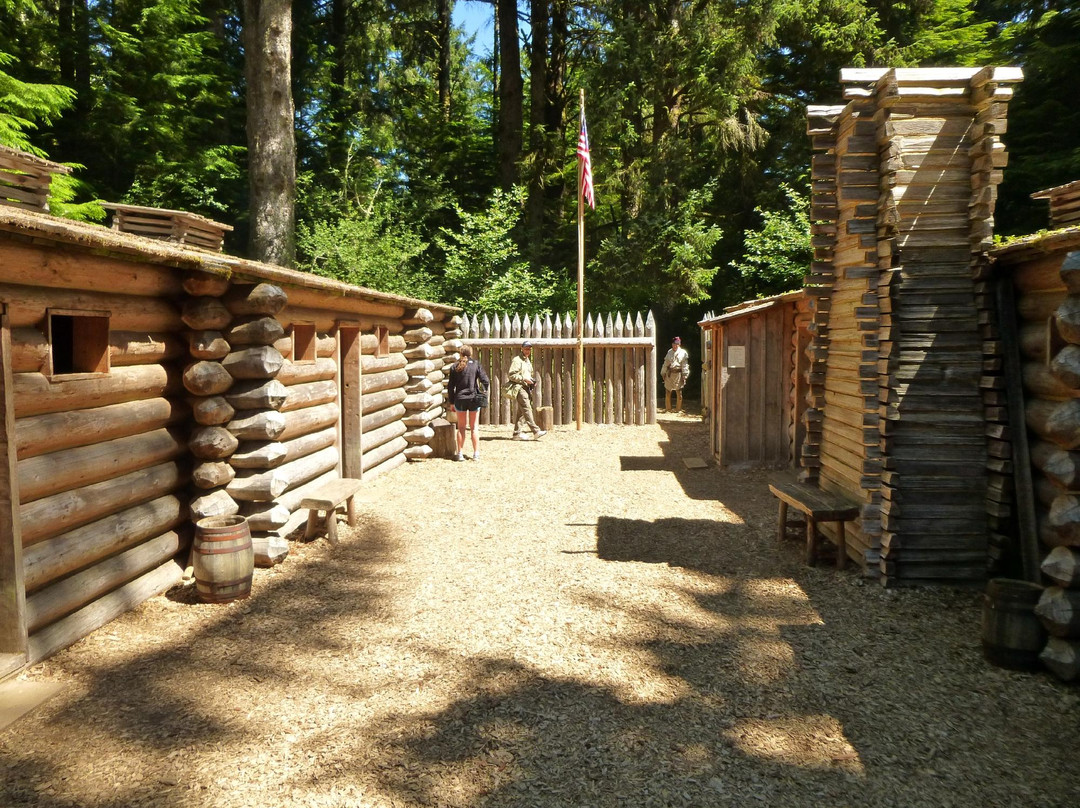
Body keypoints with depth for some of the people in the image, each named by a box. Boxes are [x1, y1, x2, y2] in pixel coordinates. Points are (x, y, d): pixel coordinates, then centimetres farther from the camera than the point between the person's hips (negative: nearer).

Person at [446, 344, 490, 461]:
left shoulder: (455, 366, 0)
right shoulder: (476, 364, -3)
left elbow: (451, 386, 1)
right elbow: (486, 381, -8)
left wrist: (451, 402, 8)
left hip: (460, 399, 1)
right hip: (474, 399, -1)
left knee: (461, 427, 10)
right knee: (474, 427, 8)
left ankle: (460, 453, 9)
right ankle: (476, 453, 8)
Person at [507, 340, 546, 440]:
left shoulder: (528, 361, 22)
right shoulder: (517, 360, -7)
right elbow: (512, 375, -14)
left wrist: (532, 381, 11)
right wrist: (524, 379, -19)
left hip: (526, 388, 9)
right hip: (519, 388, -9)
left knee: (521, 412, 8)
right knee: (527, 409, -14)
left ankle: (517, 433, 11)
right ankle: (536, 431, -20)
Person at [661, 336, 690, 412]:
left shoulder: (683, 353, 1)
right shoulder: (669, 352, 11)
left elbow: (685, 365, -2)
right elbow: (665, 363, 16)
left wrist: (684, 376, -7)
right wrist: (663, 373, 13)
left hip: (678, 374, -3)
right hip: (669, 374, 3)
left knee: (679, 393, 0)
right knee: (668, 393, 5)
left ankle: (679, 409, 13)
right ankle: (668, 409, 17)